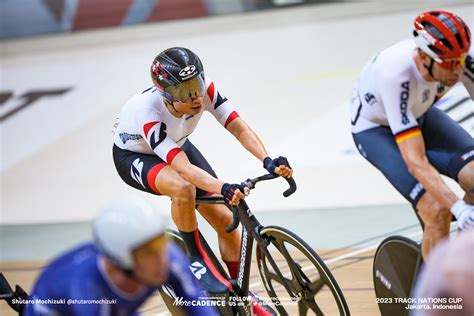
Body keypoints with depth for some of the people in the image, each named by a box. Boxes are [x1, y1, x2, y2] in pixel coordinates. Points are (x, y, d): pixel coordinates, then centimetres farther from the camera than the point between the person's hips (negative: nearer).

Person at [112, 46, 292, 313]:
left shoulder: (204, 88, -30)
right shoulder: (148, 112, -41)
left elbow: (238, 127, -34)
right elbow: (184, 168, -49)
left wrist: (268, 161, -51)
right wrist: (224, 188, -64)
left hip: (177, 145, 5)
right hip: (135, 156, -5)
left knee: (225, 220, -6)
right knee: (183, 189, -38)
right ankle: (196, 257, -13)